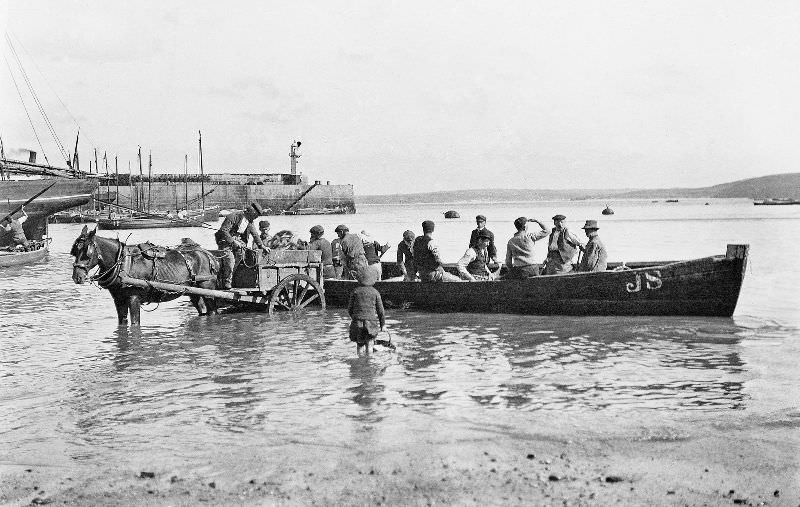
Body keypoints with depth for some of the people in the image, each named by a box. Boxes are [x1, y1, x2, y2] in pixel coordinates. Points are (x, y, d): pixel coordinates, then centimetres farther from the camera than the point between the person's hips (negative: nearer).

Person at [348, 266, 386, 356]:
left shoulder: (355, 291, 0)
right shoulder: (375, 292, 0)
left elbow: (349, 308, 5)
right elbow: (380, 310, 2)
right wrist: (383, 324, 10)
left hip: (357, 322, 1)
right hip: (371, 321, -1)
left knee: (359, 344, 11)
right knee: (369, 344, 4)